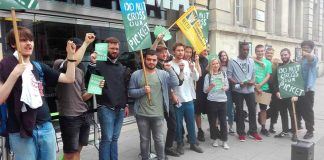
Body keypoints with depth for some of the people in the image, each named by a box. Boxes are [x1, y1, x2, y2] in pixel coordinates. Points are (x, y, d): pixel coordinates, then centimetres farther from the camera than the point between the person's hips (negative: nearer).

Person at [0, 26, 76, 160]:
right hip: (21, 131, -5)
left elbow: (69, 78, 8)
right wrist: (15, 74, -23)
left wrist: (70, 55, 0)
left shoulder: (39, 67, 10)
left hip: (46, 126, 5)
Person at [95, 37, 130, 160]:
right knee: (107, 139, -1)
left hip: (120, 109, 5)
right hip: (106, 108, -5)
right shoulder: (100, 64, -4)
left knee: (115, 138, 14)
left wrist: (126, 104, 15)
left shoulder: (122, 68, 14)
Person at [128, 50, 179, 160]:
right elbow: (130, 92, -3)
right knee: (144, 139, 15)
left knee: (159, 139, 13)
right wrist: (142, 90, -19)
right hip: (142, 114, 0)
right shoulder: (136, 74, -1)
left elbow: (175, 83, -9)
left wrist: (170, 70, -19)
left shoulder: (163, 74, 2)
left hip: (158, 114, 1)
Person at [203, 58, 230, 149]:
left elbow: (227, 86, 12)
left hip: (222, 100, 2)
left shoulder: (223, 74, 8)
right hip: (211, 101, -1)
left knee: (223, 121, 4)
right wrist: (211, 87, -21)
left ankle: (224, 141, 14)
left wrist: (225, 88, -10)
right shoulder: (208, 76, -1)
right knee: (212, 121, 5)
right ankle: (215, 139, 22)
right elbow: (205, 90, -3)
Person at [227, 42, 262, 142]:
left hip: (250, 90, 4)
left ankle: (253, 132, 23)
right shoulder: (233, 61, -5)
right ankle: (241, 133, 17)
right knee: (239, 112, 6)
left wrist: (253, 81, -10)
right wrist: (238, 83, -21)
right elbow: (229, 76, -8)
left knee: (252, 110, 8)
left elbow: (254, 74, 12)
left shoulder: (251, 61, 9)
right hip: (238, 91, -4)